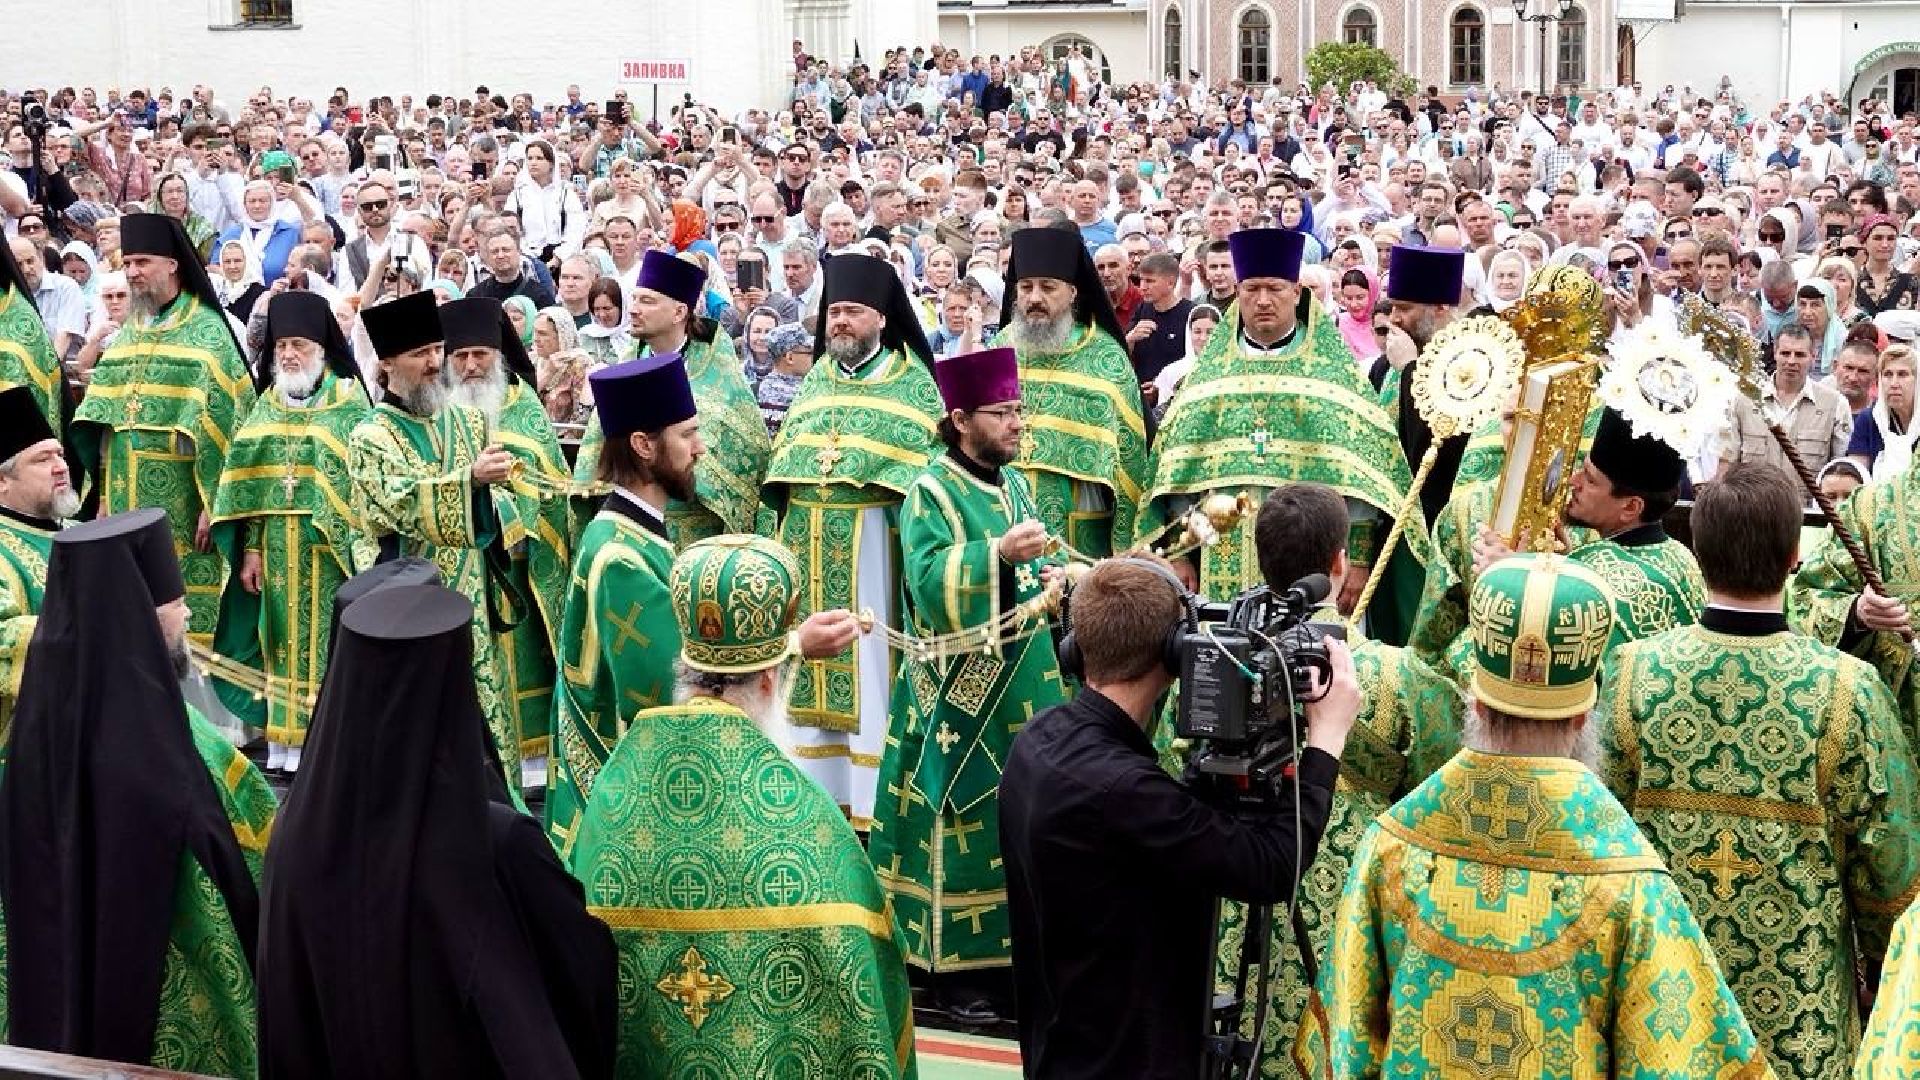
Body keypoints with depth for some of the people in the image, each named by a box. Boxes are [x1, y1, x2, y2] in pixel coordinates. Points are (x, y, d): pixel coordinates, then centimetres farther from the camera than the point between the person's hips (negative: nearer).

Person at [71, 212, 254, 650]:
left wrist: (212, 502, -17)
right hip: (128, 499, 7)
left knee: (186, 608, -5)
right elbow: (102, 422, 16)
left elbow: (221, 424, -12)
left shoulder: (207, 332, -6)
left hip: (182, 502, -6)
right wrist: (105, 493, 10)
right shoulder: (127, 335, 14)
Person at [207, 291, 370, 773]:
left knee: (322, 637, -2)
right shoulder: (267, 406, 11)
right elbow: (249, 482, 9)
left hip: (326, 548, -4)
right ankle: (284, 734, 15)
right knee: (281, 638, 8)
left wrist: (354, 548, -15)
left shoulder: (348, 405, -3)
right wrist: (251, 548, 2)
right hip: (277, 549, 5)